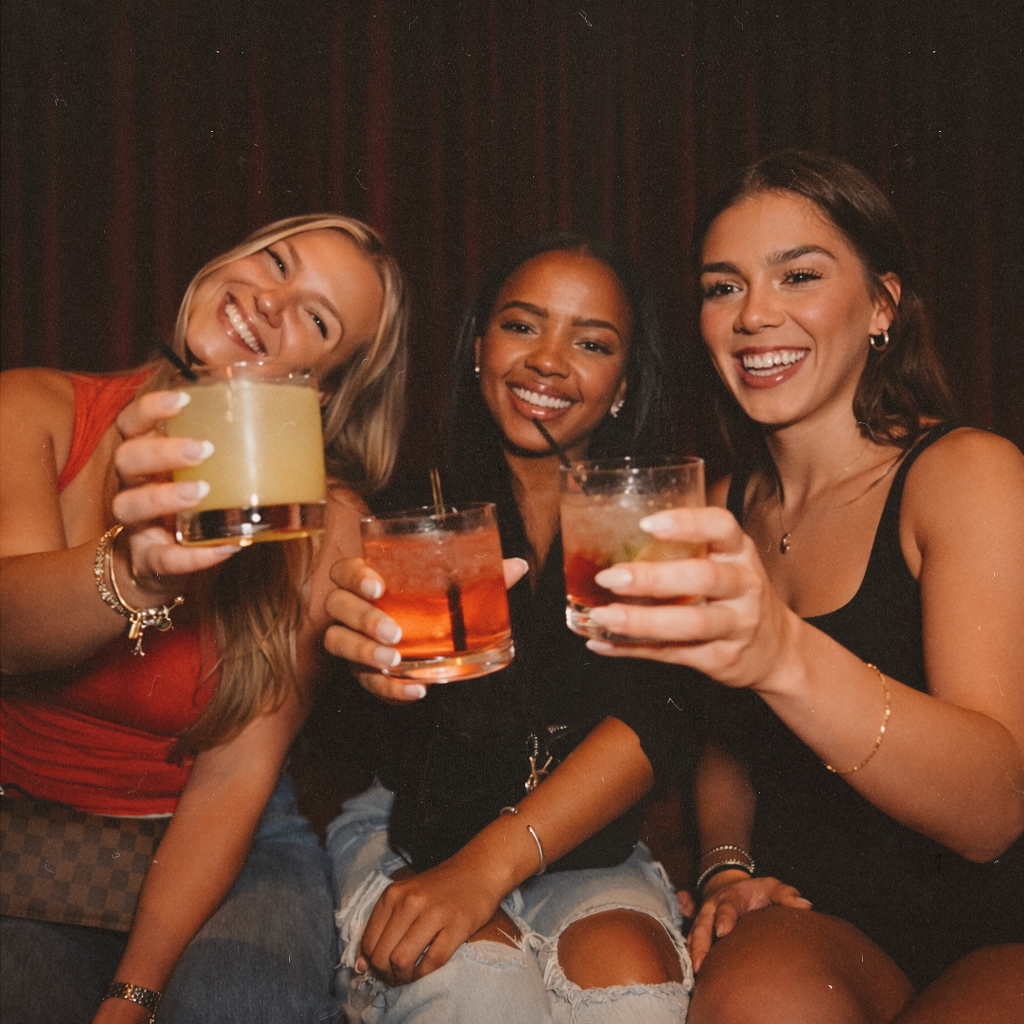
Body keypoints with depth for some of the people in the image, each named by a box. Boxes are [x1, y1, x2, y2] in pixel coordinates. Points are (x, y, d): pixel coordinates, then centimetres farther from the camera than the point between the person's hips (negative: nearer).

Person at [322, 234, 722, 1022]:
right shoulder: (414, 503, -1)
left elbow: (664, 708, -14)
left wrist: (490, 861, -27)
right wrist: (362, 656, -43)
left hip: (583, 846, 1)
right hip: (406, 827, -1)